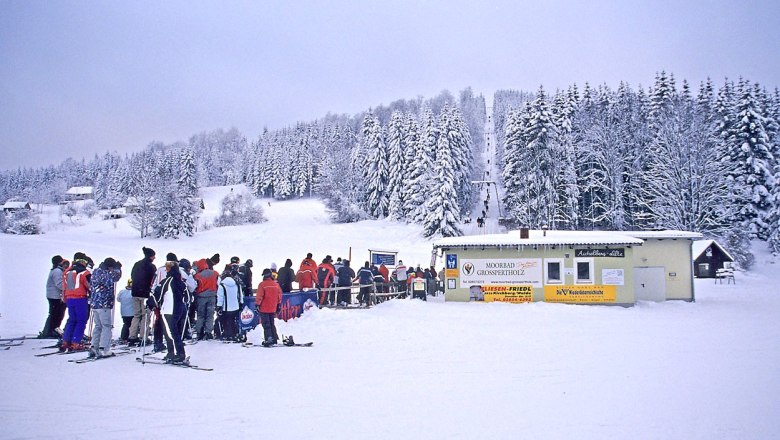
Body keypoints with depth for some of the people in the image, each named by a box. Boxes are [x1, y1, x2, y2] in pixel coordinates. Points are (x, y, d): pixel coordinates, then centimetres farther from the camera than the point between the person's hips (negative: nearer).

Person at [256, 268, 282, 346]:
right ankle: (274, 339, 19)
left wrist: (257, 305, -4)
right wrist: (278, 306, 18)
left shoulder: (262, 284, -13)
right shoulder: (276, 284, 2)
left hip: (264, 308, -5)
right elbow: (279, 296, 9)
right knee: (272, 324, 17)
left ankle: (268, 339, -6)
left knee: (266, 325, 0)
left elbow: (259, 296, -14)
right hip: (273, 309, 5)